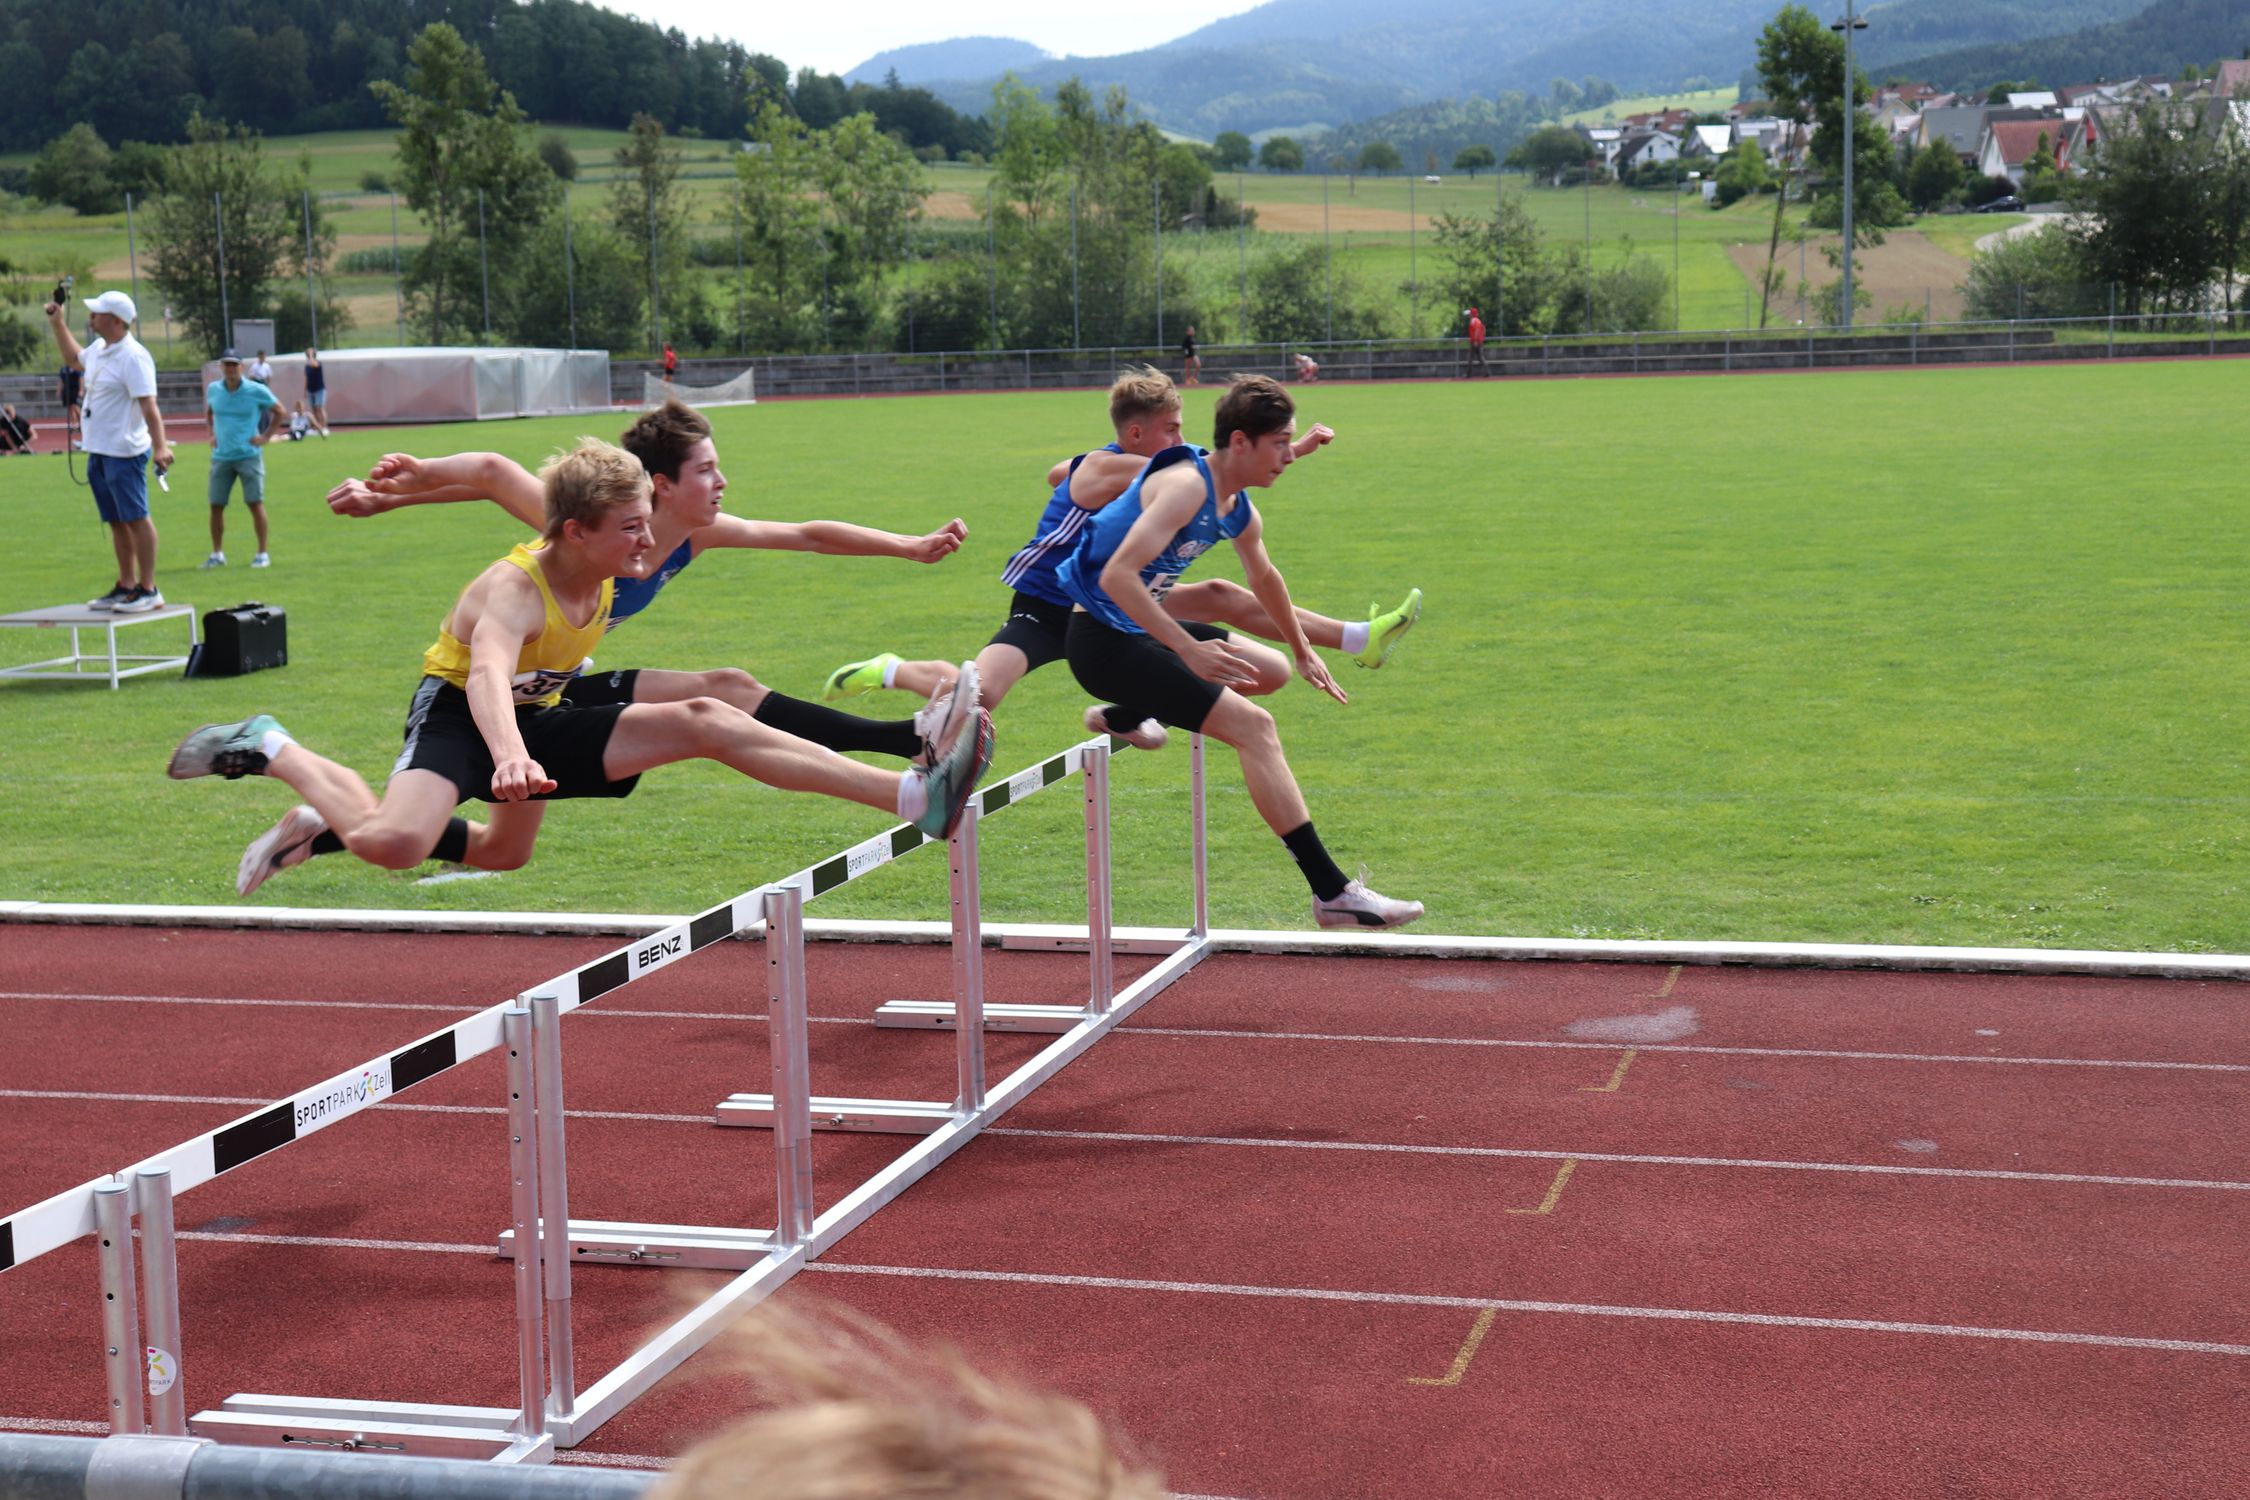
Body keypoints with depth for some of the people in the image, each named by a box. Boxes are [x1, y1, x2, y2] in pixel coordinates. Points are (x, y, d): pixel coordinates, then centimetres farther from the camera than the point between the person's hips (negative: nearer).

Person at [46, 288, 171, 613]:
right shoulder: (99, 349, 12)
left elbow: (148, 404, -24)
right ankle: (126, 586, 20)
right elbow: (73, 358, 36)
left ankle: (148, 590, -2)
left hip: (124, 453, -9)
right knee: (116, 522, 14)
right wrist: (57, 324, 31)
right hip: (98, 452, 9)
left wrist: (160, 446, -33)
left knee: (136, 519, -5)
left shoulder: (133, 357, -17)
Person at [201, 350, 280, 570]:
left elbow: (280, 410, 4)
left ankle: (262, 553, 4)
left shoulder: (256, 391, -8)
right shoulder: (213, 389, 3)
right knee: (216, 505, 3)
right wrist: (212, 434, 13)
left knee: (255, 503, -5)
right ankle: (217, 554, 15)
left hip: (249, 455, -3)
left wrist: (265, 436, -2)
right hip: (221, 457, 3)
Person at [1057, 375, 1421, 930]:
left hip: (1139, 629, 10)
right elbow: (1117, 576, -32)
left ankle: (1131, 714, 39)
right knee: (1253, 725, -20)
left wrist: (1303, 652, 37)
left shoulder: (1240, 514, 7)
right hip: (1104, 640, -10)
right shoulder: (1187, 486, -22)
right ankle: (1332, 892, -22)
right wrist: (1189, 650, -34)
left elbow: (1264, 577, 29)